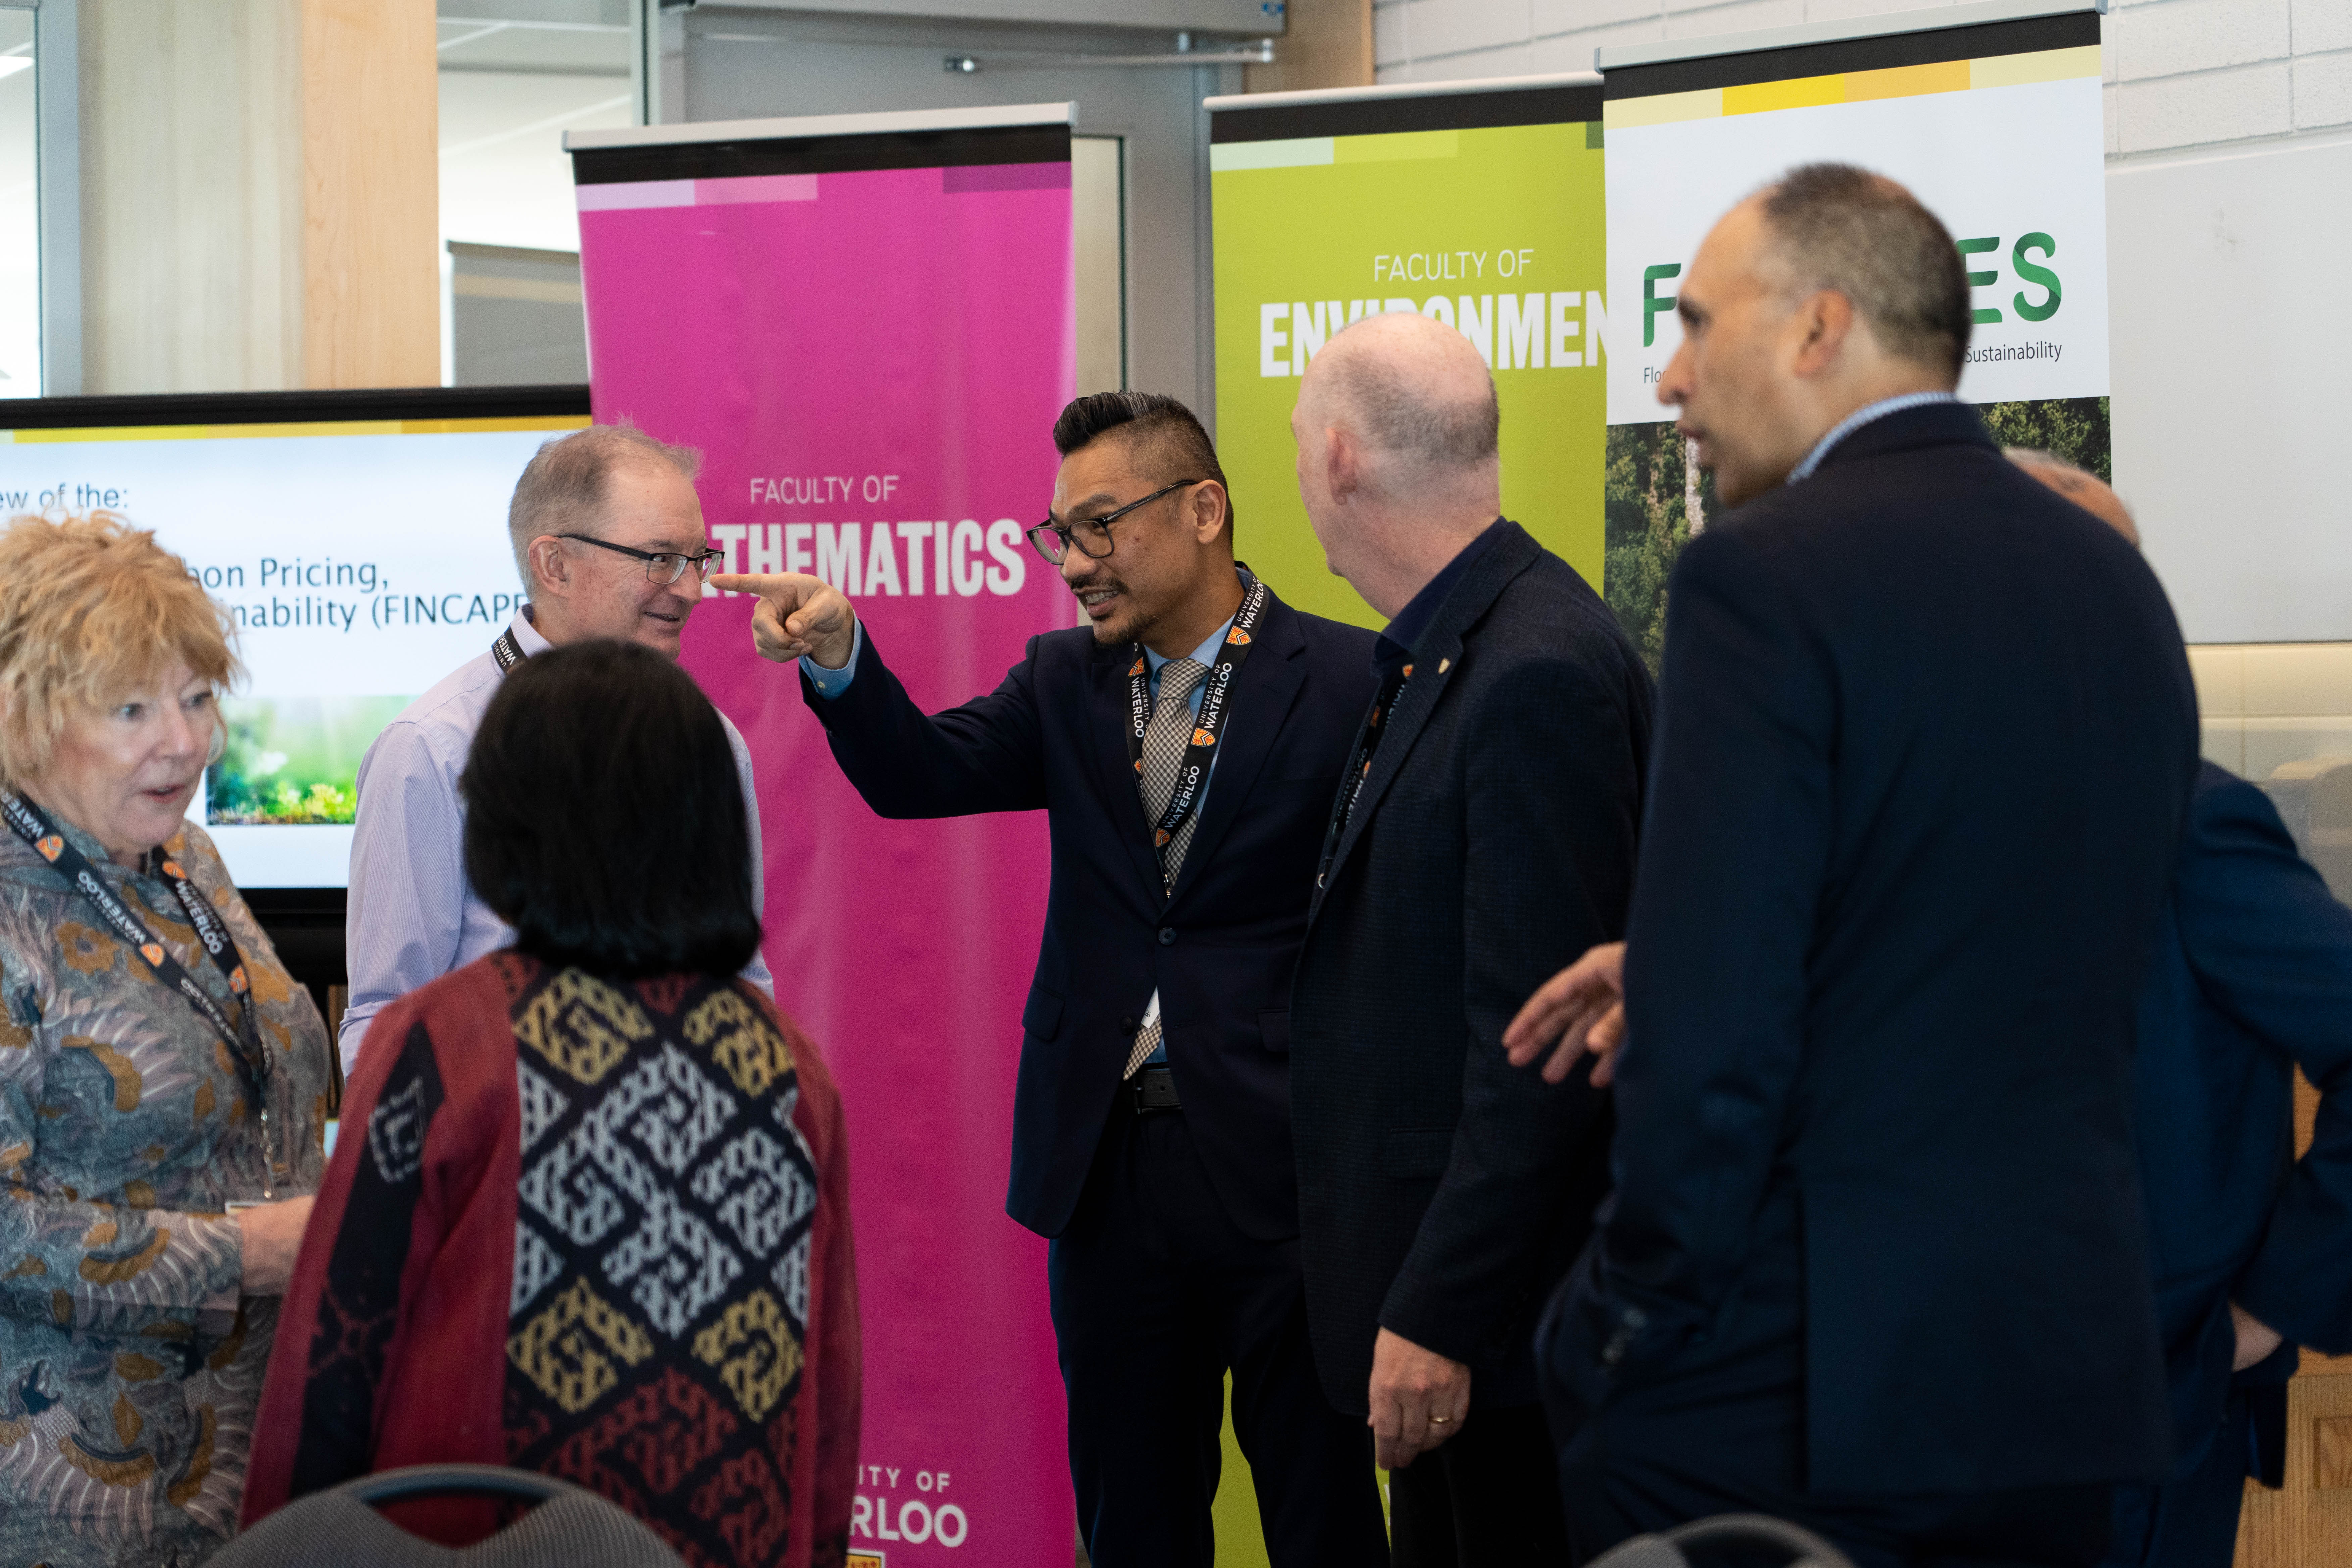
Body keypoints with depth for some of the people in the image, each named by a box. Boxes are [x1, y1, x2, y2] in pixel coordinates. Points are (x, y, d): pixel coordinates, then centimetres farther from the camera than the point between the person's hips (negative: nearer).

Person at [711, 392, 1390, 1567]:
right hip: (1110, 1168, 5)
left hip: (1283, 1168, -5)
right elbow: (922, 775, -3)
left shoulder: (1350, 681, -6)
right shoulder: (1067, 685, 11)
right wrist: (837, 656, -21)